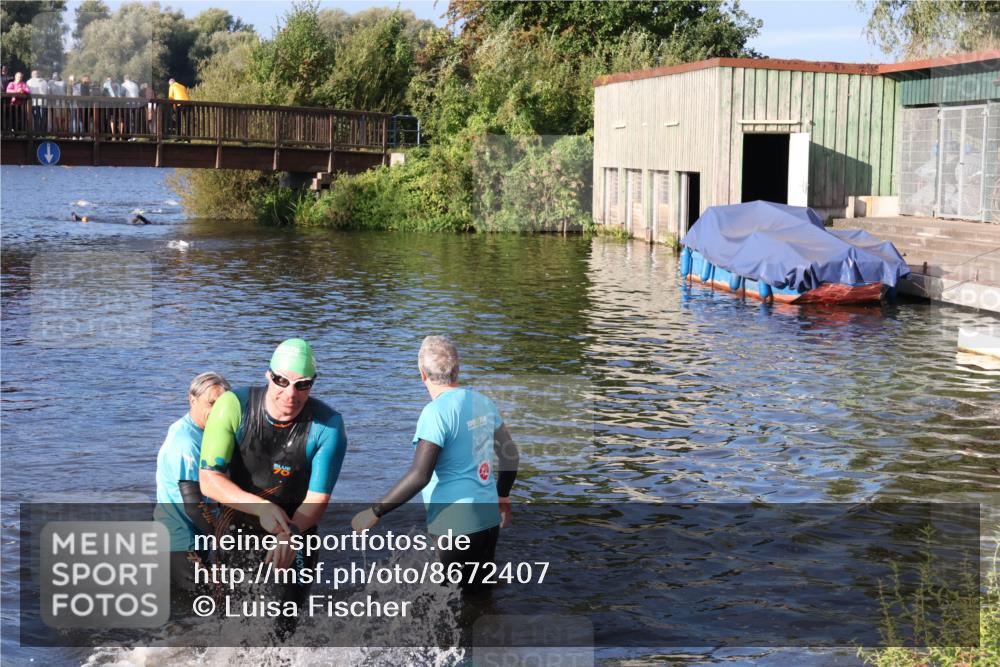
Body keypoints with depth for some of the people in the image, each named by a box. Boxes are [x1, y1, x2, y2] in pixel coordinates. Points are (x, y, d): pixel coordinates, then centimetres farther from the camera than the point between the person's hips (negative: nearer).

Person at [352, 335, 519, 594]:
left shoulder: (437, 412, -16)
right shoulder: (483, 402, 8)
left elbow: (418, 476, -21)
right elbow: (511, 455, 17)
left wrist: (374, 512, -14)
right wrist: (503, 497, 33)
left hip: (455, 525, -8)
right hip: (489, 519, 8)